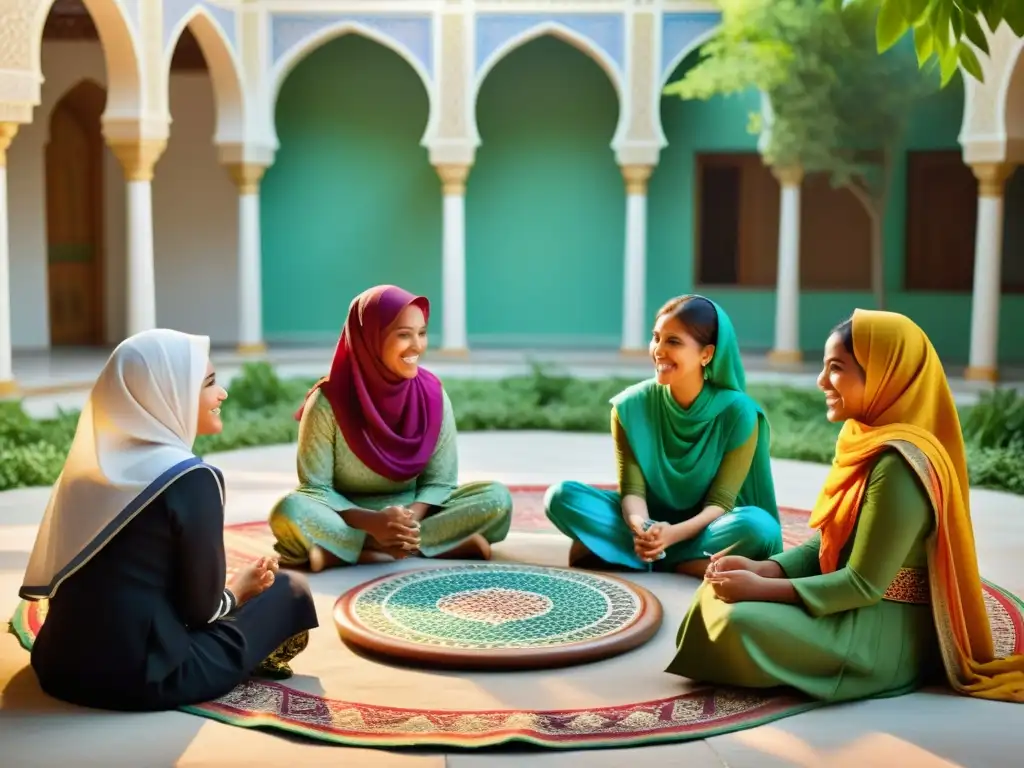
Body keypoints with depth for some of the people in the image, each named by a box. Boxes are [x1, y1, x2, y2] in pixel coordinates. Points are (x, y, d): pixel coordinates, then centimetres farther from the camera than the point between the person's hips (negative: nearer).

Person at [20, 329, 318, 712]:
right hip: (142, 674, -7)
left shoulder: (93, 459, 6)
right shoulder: (191, 478, -16)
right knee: (290, 590, 10)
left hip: (62, 664, 8)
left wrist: (226, 587, 21)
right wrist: (237, 591, 13)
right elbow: (202, 607, -10)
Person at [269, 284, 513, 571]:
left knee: (497, 498, -20)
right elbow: (315, 488, -13)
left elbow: (440, 480, -4)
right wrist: (372, 522, -30)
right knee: (290, 511, -34)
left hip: (414, 510, 3)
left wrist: (411, 519, -25)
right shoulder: (329, 401, -16)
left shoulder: (433, 394, -7)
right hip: (349, 519, -3)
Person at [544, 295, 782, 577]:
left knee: (759, 526, -34)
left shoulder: (737, 412, -15)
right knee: (561, 496, -21)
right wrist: (641, 528, -35)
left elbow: (720, 501, -16)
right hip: (649, 520, 2)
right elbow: (632, 488, -11)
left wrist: (673, 533, -35)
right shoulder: (631, 405, -10)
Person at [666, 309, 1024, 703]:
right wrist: (761, 569, -4)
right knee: (719, 591, 4)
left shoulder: (898, 463, -24)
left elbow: (863, 585, -23)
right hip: (858, 612, 9)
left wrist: (763, 589, -20)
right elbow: (827, 544, 11)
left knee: (740, 622, -26)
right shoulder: (867, 442, 6)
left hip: (885, 636, -9)